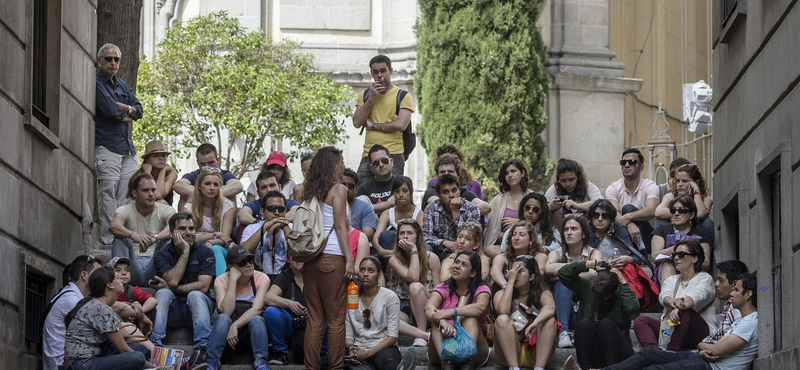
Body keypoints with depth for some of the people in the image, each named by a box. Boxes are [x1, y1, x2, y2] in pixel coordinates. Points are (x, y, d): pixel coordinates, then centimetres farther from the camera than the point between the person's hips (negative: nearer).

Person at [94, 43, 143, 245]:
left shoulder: (123, 85, 21)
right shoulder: (96, 82, -5)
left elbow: (138, 110, 14)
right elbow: (109, 110, -16)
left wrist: (124, 108, -7)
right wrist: (127, 116, 3)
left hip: (127, 146, 8)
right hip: (107, 145, -8)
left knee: (128, 193, 4)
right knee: (109, 194, -9)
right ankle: (108, 239, -8)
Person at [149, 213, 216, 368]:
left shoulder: (205, 252, -1)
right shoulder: (162, 255, 0)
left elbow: (203, 286, -12)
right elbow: (173, 281, -17)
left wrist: (170, 287, -12)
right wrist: (185, 251, -14)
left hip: (197, 308, -1)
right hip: (173, 311, 1)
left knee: (195, 295, -31)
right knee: (163, 293, -27)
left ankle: (202, 348, -46)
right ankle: (155, 344, -42)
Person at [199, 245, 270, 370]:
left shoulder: (261, 278, -9)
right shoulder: (222, 280, -9)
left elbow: (256, 309, -22)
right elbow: (226, 311, -24)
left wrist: (235, 326, -35)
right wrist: (233, 280, -25)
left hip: (253, 327, 0)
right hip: (228, 328, 0)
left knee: (256, 319, -33)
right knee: (222, 318, -33)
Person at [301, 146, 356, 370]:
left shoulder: (310, 189, 14)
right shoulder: (337, 189, -3)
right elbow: (340, 227, -9)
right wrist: (349, 259, -10)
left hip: (311, 257, 6)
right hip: (332, 258, -6)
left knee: (315, 318, 7)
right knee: (336, 318, -2)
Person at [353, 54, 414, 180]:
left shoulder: (402, 96, 3)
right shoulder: (364, 96, 16)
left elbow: (400, 125, -11)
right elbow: (357, 123, 2)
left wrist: (372, 126, -3)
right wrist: (371, 98, -4)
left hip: (393, 155, -3)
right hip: (368, 156, 3)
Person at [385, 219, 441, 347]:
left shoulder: (431, 258, 0)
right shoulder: (394, 259, 0)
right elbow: (412, 277, -17)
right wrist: (413, 251, -13)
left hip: (424, 310, -1)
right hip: (402, 308, 1)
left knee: (415, 287, -35)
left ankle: (421, 334, -27)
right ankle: (427, 336, -35)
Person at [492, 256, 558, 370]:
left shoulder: (542, 293, 1)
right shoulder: (502, 294, 4)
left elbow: (550, 308, -24)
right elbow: (503, 311, -20)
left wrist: (535, 323, -44)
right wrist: (510, 281, -14)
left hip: (535, 352, 0)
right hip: (509, 352, 0)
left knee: (550, 320, -23)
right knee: (502, 319, -24)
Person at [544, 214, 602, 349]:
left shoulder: (594, 253, 1)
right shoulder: (557, 254, 3)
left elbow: (594, 273, -23)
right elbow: (548, 268, -23)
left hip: (586, 311, -1)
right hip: (564, 313, 1)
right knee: (563, 282, -26)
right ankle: (564, 332, -39)